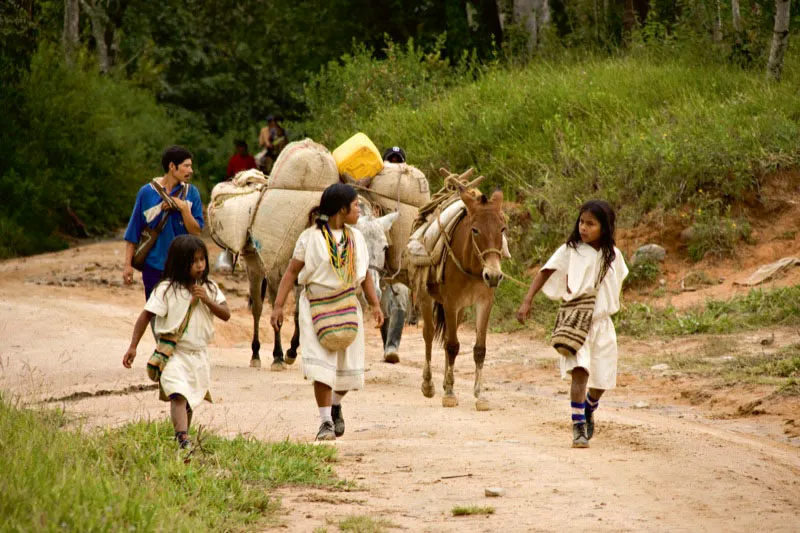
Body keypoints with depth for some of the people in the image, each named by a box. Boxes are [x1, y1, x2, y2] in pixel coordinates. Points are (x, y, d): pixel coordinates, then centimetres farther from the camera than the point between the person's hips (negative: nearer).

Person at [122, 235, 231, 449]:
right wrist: (133, 347, -11)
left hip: (199, 354, 5)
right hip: (174, 353, -5)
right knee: (179, 397, -22)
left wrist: (206, 300, -13)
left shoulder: (209, 288, 6)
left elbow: (226, 314, 4)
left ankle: (182, 436, 29)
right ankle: (183, 440, -34)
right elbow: (146, 316, -7)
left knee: (190, 400, 14)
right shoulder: (166, 289, -9)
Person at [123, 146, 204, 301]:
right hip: (154, 267, -1)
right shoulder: (147, 192, -2)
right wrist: (128, 264, -1)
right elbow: (133, 231, 2)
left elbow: (196, 231, -3)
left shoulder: (191, 193, 2)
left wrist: (183, 207, -16)